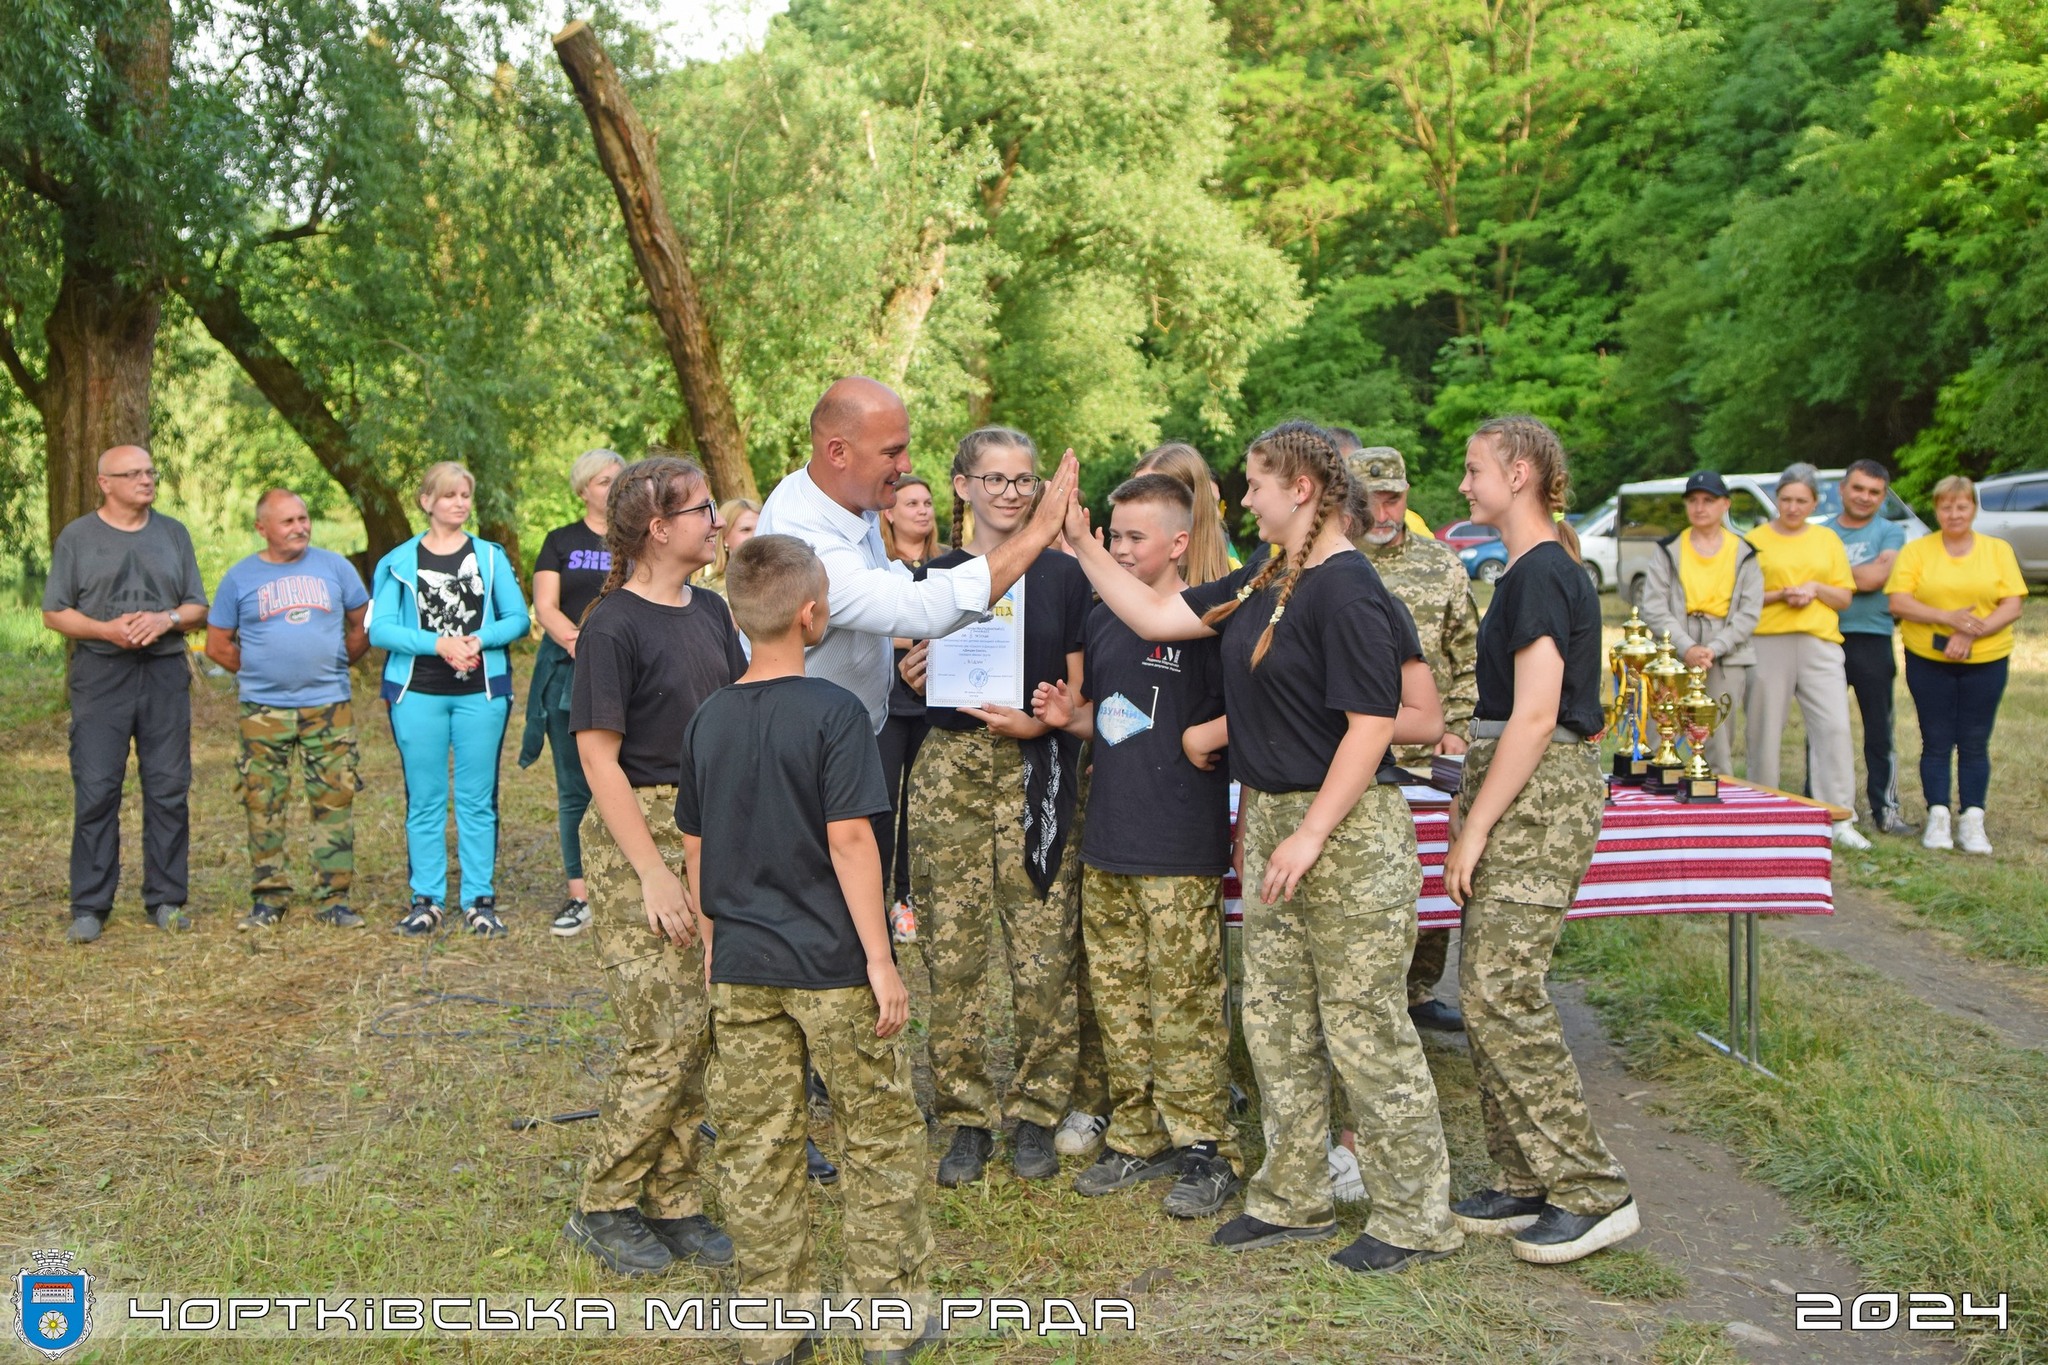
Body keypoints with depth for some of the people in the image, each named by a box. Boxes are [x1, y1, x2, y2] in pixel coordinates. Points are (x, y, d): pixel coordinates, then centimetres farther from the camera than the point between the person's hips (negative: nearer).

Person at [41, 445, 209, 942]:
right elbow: (54, 613, 2)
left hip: (165, 673, 2)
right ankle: (90, 906, 3)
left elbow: (197, 607, 12)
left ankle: (165, 900, 11)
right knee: (95, 791, -4)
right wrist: (107, 629, -13)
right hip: (100, 675, -2)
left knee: (169, 789, 3)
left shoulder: (173, 534, 13)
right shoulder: (77, 537, 6)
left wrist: (166, 619, -9)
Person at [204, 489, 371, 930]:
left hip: (329, 706, 0)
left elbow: (364, 624, 12)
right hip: (264, 710, 0)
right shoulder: (240, 578, 4)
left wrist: (335, 664, 9)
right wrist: (258, 672, 8)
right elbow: (218, 645, 10)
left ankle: (335, 898, 5)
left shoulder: (335, 567, 5)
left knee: (335, 801, -1)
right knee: (263, 805, 2)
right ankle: (268, 897, 12)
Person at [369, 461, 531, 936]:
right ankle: (426, 901, 12)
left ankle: (479, 900, 10)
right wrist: (438, 643, -16)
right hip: (418, 693, -1)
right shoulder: (399, 561, 4)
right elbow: (379, 629, -4)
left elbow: (518, 618, 4)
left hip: (481, 691, 1)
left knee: (478, 800, 4)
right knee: (424, 801, 4)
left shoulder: (491, 556, 8)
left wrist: (480, 639, -14)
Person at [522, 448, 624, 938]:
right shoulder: (561, 542, 10)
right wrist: (576, 640, -19)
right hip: (569, 672, 1)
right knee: (574, 787, 4)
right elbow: (544, 607, 1)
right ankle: (580, 895, 10)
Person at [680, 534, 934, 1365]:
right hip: (830, 963, -5)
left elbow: (695, 849, 9)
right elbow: (849, 839, -17)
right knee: (881, 1138, 9)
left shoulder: (708, 720, 4)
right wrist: (880, 959, -13)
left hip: (741, 968, 5)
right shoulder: (833, 712, -13)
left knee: (757, 1148, 11)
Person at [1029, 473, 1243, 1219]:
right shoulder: (1102, 619, 13)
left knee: (1185, 1003, -3)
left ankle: (1207, 1149, 9)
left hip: (1181, 851, -7)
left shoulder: (1206, 623, -8)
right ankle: (1137, 1138, 25)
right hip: (1107, 844, 7)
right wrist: (1069, 714, 5)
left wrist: (1201, 742, -22)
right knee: (1117, 1000, 12)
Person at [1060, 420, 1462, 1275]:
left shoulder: (1346, 591, -17)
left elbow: (1372, 725, -20)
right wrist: (1081, 545, 11)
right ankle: (1295, 1200, 28)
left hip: (1347, 827, -10)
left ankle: (1416, 1218, 14)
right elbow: (1153, 617, 15)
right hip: (1271, 817, 10)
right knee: (1276, 1021, 15)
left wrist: (1310, 834, -21)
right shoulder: (1262, 583, 11)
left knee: (1364, 1026, -1)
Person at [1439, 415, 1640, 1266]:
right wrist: (1474, 814, 20)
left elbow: (1534, 718, -19)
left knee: (1500, 989, -9)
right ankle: (1530, 1185, 18)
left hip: (1538, 796, -10)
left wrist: (1474, 829, -17)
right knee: (1488, 988, 10)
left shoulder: (1540, 574, -14)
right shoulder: (1539, 570, 17)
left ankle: (1593, 1193, 0)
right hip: (1523, 791, 10)